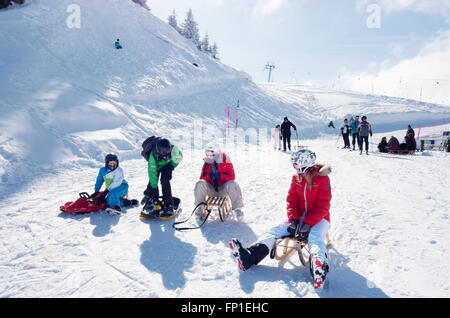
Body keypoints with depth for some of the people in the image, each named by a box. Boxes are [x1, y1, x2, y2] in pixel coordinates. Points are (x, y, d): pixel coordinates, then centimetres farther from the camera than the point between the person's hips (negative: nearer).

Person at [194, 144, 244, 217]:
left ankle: (237, 208, -16)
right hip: (211, 190, 2)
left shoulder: (226, 162, -7)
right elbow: (202, 178, -1)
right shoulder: (206, 164, 0)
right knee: (200, 184, -25)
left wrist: (220, 176, -28)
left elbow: (232, 177, -13)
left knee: (232, 184, -32)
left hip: (223, 190, -2)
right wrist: (209, 176, -24)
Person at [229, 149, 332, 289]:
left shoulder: (322, 178, -10)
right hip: (299, 218, 5)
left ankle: (319, 267, -66)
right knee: (275, 231, -16)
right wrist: (294, 220, -16)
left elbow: (323, 206, -16)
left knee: (315, 237, -37)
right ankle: (248, 257, -32)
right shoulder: (296, 178, 6)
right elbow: (291, 200, 2)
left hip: (318, 219, -5)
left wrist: (308, 223, -27)